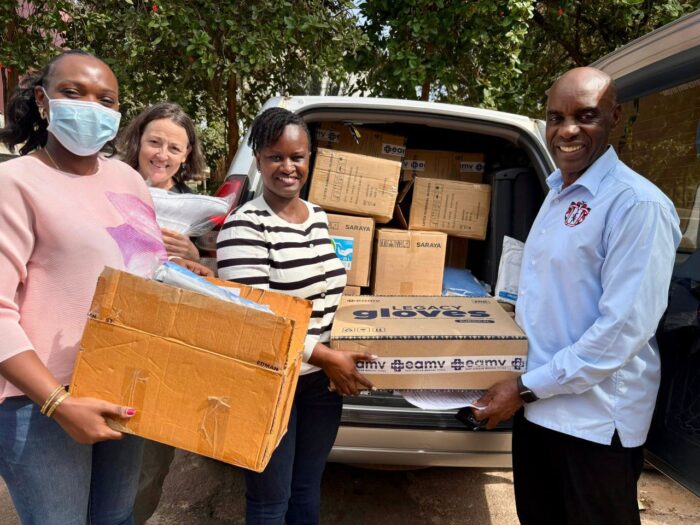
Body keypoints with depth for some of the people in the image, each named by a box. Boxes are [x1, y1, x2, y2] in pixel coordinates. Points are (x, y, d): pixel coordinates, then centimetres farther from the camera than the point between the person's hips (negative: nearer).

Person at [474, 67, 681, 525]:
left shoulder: (637, 204, -18)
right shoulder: (558, 193, 9)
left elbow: (625, 327, -23)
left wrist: (527, 387, -18)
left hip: (595, 420, -8)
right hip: (538, 405, 8)